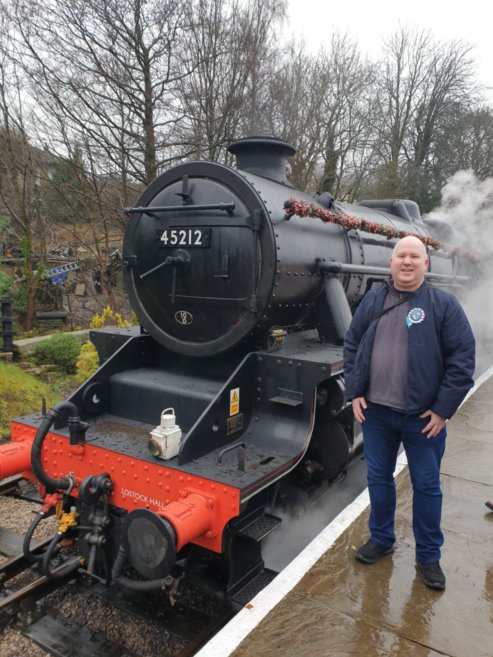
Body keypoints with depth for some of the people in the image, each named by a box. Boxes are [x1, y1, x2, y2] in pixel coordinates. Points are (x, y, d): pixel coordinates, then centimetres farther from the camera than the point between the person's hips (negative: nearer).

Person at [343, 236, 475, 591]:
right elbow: (352, 345, 7)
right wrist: (355, 392, 0)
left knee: (427, 485, 11)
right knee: (379, 478, 17)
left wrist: (442, 409, -11)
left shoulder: (444, 304, -7)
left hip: (423, 417, -3)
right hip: (375, 411, 3)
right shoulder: (372, 299, 3)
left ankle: (428, 556, 31)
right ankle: (381, 538, 38)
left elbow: (463, 358, -9)